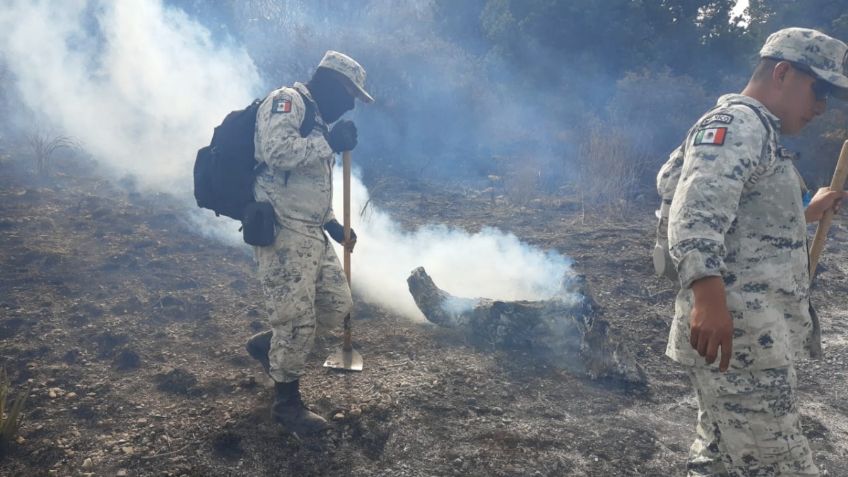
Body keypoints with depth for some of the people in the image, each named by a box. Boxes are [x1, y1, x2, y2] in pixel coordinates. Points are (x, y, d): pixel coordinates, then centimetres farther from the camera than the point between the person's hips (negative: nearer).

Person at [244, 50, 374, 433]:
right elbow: (277, 151, -25)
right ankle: (287, 403, 14)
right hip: (281, 232, -10)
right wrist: (330, 143, -18)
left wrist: (332, 224, 20)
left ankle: (268, 344, 30)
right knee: (297, 319, -4)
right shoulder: (286, 101, -7)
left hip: (311, 234, 10)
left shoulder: (317, 120, 23)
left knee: (337, 306, 12)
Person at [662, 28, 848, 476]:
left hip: (752, 336, 11)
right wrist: (708, 296, -38)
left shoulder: (758, 134, 24)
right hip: (738, 338, -11)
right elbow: (696, 213, -27)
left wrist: (809, 211, 37)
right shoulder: (736, 122, -9)